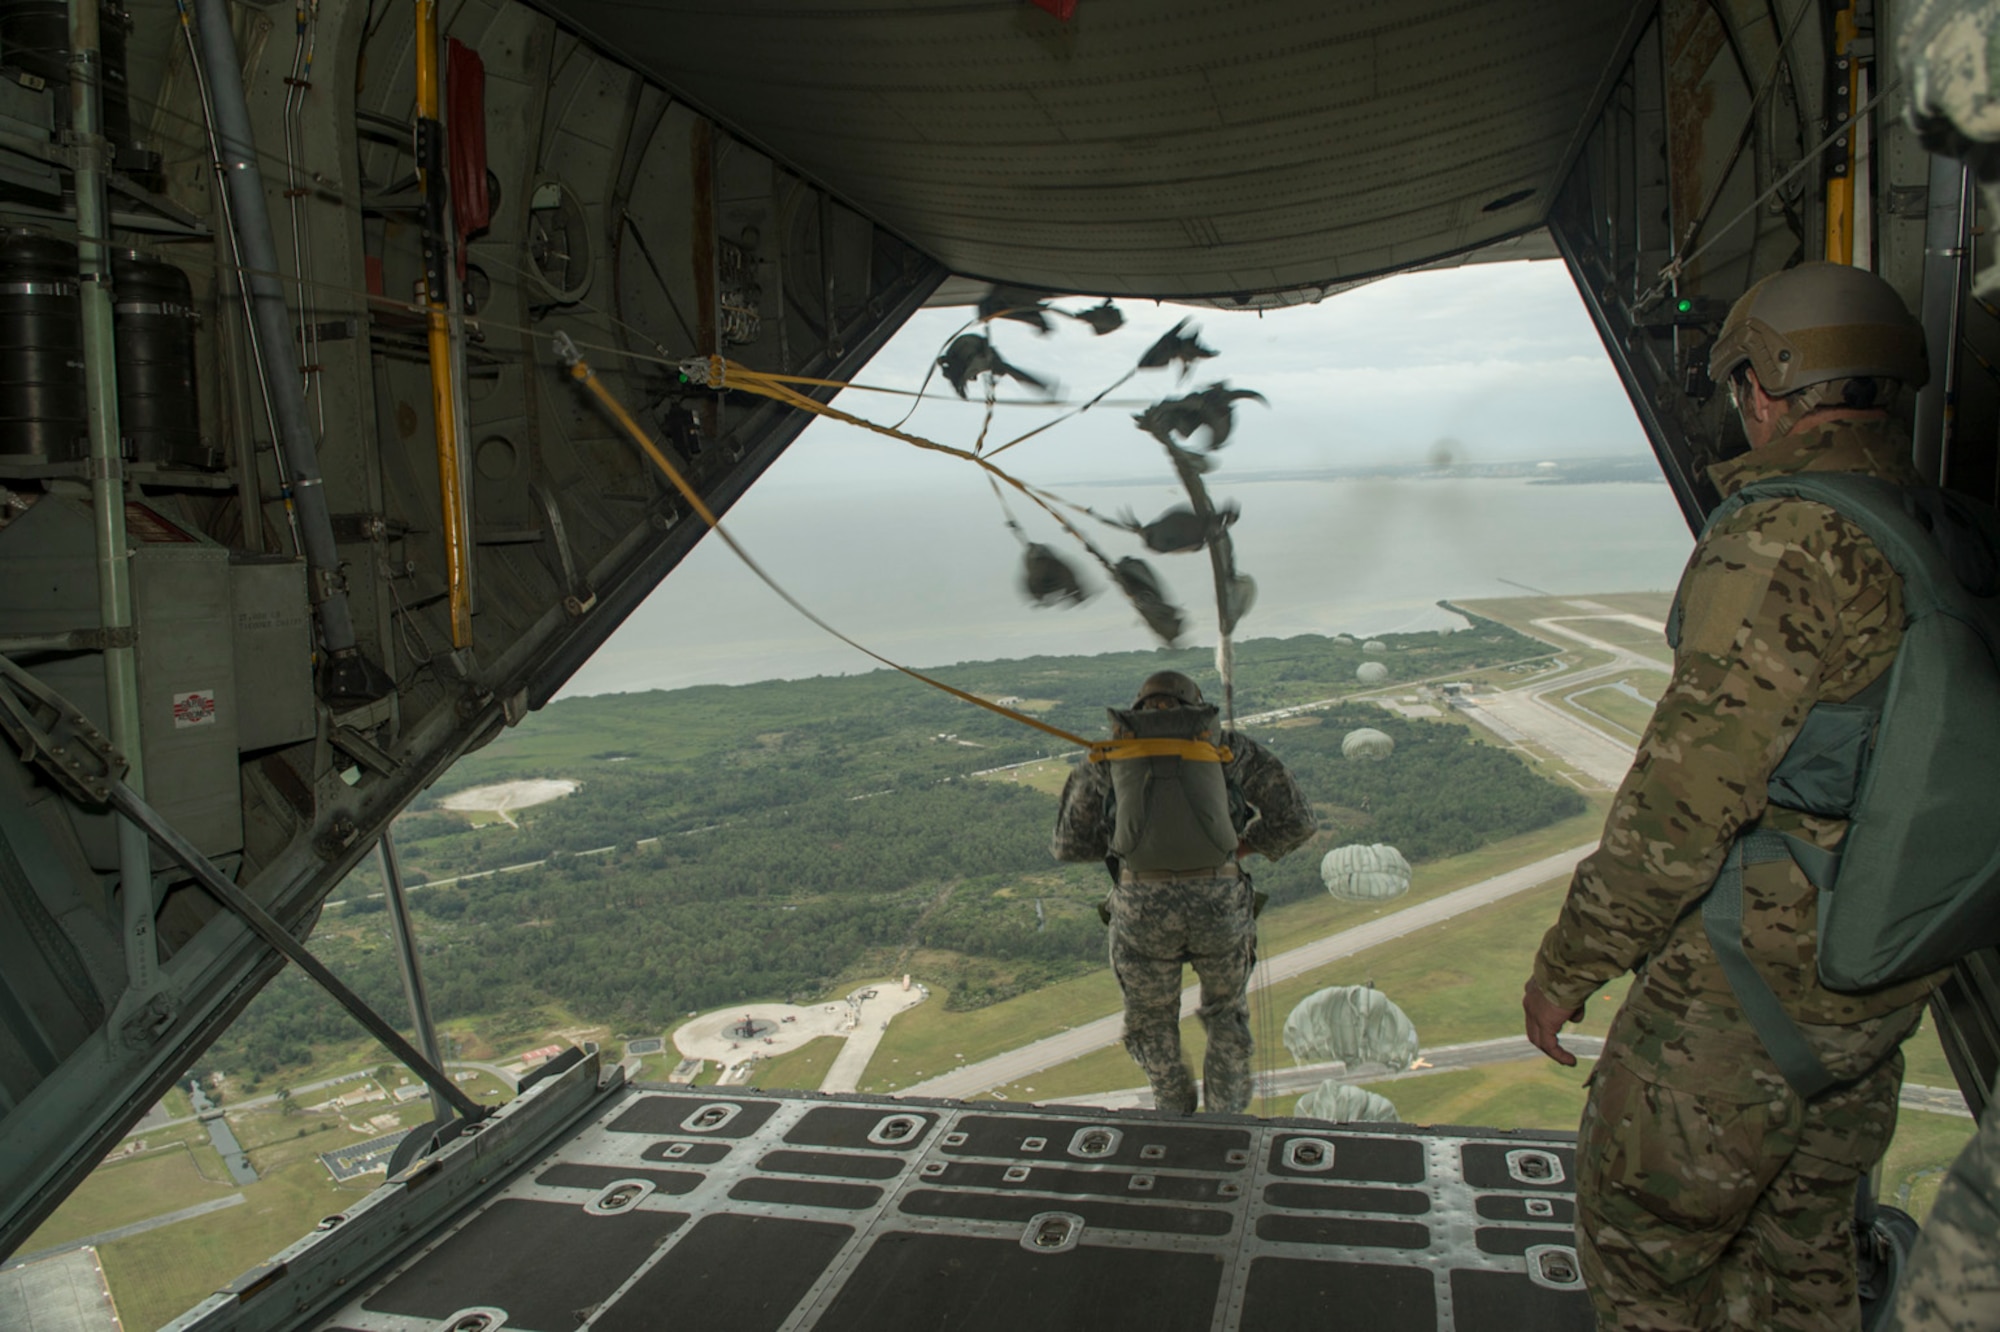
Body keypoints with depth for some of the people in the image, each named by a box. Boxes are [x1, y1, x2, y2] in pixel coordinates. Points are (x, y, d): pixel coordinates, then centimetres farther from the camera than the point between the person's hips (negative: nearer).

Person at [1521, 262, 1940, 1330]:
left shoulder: (1782, 541, -22)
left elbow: (1691, 787, -25)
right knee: (1801, 1241, 24)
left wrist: (1568, 963, -15)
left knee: (1642, 1221, 11)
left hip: (1758, 976, -8)